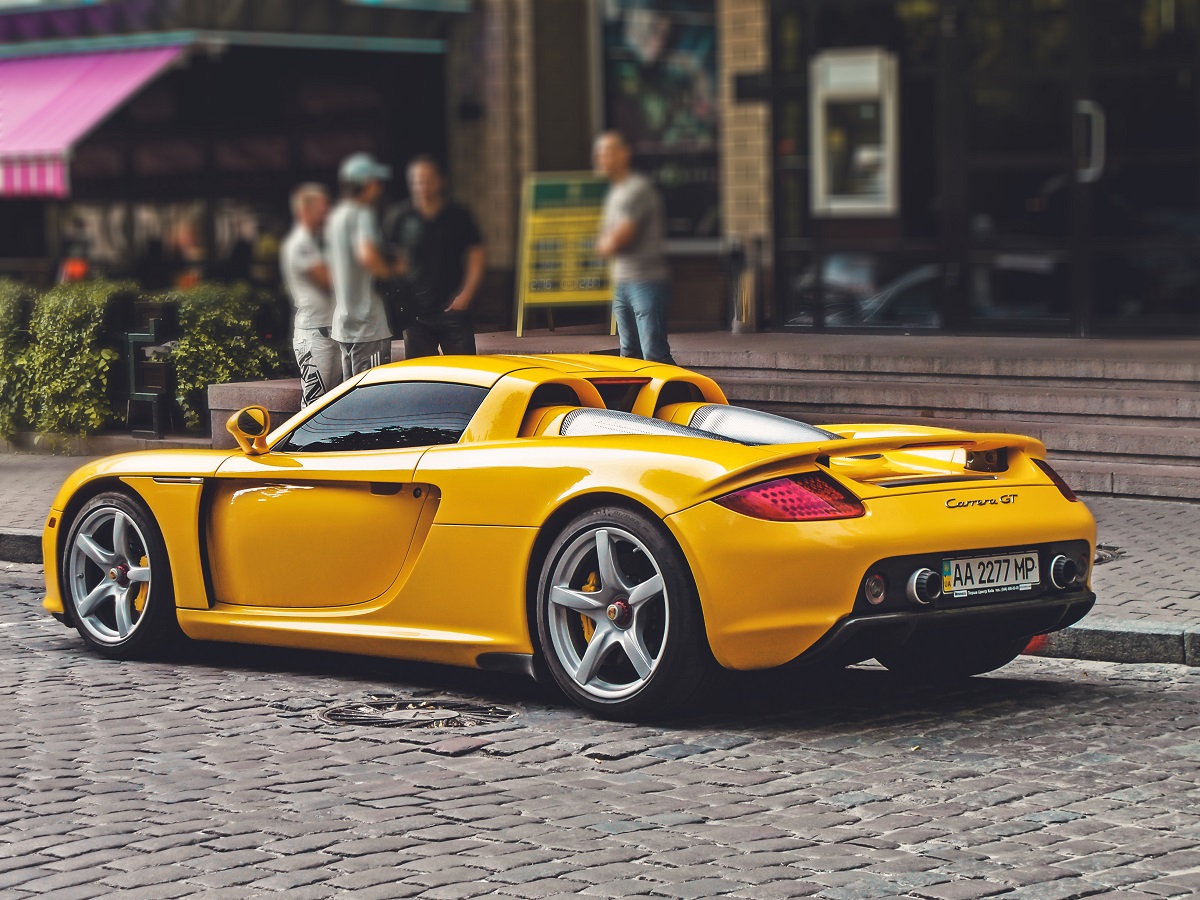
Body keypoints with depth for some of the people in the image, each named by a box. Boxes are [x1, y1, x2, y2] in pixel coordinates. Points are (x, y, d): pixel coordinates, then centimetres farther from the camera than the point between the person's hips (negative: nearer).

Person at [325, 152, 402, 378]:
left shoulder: (335, 217, 19)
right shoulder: (362, 215, -12)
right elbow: (368, 256, -31)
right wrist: (393, 270, -14)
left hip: (343, 324, 10)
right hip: (369, 325, -10)